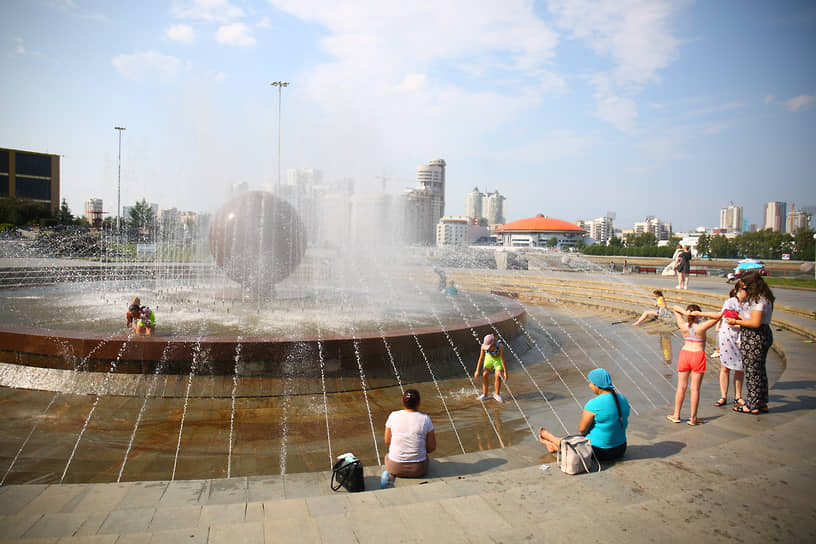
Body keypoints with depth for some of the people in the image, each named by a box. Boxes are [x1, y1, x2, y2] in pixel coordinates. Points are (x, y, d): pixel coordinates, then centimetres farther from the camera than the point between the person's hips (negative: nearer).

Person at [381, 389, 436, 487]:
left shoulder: (393, 416, -7)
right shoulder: (425, 419, -10)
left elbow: (387, 442, 4)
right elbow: (431, 448, -3)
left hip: (395, 467, -1)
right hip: (418, 469, 1)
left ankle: (389, 474, 5)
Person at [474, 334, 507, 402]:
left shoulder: (500, 346, -40)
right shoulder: (484, 346, -31)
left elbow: (503, 360, -33)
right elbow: (481, 358, -20)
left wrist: (505, 372, -27)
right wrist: (477, 371, -14)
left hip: (498, 359, -2)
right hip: (489, 358, 2)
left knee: (498, 376, -14)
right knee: (484, 375, -7)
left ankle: (497, 394, 6)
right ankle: (484, 395, 5)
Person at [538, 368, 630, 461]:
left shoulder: (593, 405, -27)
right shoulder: (623, 400, -4)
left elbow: (581, 429, -17)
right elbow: (625, 424, 12)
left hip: (598, 452, -6)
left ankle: (548, 437, 53)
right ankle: (553, 446, 52)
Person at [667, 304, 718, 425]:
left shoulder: (683, 326, -4)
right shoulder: (701, 327, -14)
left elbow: (674, 308, 7)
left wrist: (684, 312, -12)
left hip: (684, 353, 3)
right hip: (698, 355, -3)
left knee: (681, 386, 10)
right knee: (695, 388, 3)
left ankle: (676, 415, 16)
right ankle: (693, 418, 9)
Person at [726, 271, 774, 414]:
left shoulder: (757, 299, -19)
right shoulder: (764, 298, 13)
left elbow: (756, 323, -24)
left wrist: (736, 322, -14)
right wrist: (741, 318, 12)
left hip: (754, 338, -10)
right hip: (764, 335, 10)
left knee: (752, 371, -1)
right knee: (760, 369, 17)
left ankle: (753, 405, 7)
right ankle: (762, 402, 27)